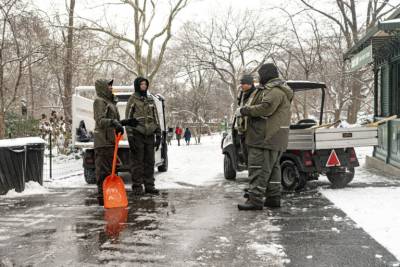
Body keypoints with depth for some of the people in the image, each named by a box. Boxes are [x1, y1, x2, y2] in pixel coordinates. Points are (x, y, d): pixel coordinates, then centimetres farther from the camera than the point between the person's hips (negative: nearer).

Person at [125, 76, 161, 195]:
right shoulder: (132, 99, 0)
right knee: (137, 162, -2)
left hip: (150, 135, 5)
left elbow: (156, 118, 16)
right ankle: (137, 186, 5)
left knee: (149, 162, 8)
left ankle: (149, 186, 16)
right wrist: (130, 136, -12)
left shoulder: (150, 100, 15)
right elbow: (128, 119, -4)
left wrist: (158, 135, 10)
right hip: (137, 135, -5)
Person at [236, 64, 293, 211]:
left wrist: (244, 110, -16)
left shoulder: (275, 91, -13)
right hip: (273, 138, 11)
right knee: (272, 167, 14)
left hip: (266, 137, -11)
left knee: (258, 167, -10)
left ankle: (255, 199, -11)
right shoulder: (278, 90, 22)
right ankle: (274, 198, 21)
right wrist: (245, 109, 12)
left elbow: (265, 108, -25)